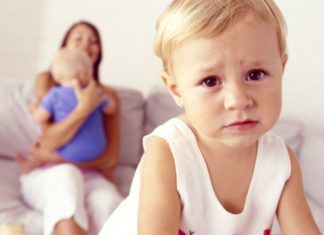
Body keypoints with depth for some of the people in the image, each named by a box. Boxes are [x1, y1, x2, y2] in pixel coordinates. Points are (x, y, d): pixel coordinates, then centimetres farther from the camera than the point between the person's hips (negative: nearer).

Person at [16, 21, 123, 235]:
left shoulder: (108, 95, 7)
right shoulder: (46, 80, 5)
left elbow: (111, 158, -3)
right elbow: (49, 141, -9)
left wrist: (53, 158, -11)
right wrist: (85, 107, -22)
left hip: (89, 175, 1)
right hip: (44, 175, 0)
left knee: (107, 202, -35)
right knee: (67, 174, -37)